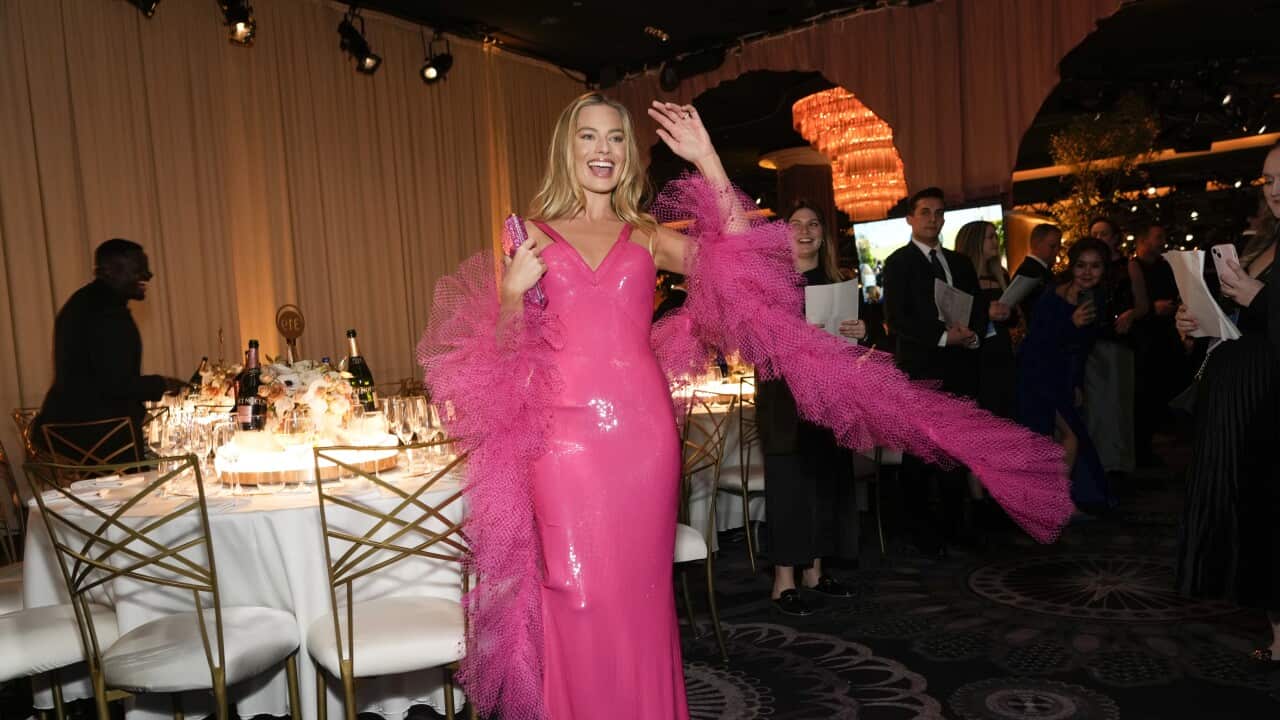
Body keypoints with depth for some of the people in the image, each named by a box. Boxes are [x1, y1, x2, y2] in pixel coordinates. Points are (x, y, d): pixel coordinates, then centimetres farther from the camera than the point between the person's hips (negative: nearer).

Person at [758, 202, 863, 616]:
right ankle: (783, 582, 4)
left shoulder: (835, 282, 13)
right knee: (789, 485, -4)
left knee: (827, 481, 9)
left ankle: (814, 571, 22)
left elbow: (852, 340, 16)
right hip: (784, 397, -6)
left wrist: (861, 332, -6)